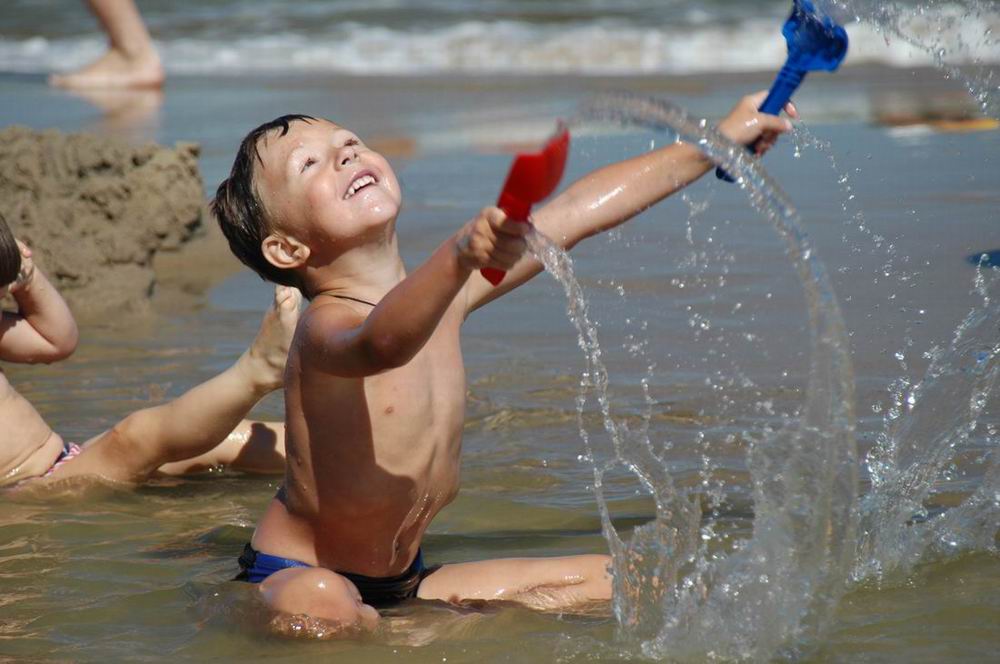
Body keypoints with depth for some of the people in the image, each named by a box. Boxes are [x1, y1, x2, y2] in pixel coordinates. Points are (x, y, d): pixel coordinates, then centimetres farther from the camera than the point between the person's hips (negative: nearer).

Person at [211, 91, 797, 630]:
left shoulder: (442, 292, 3)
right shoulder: (327, 325, -21)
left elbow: (581, 210, 9)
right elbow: (383, 342, -47)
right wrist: (460, 256, -65)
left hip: (404, 583, 8)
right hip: (295, 579, -8)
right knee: (321, 607, -43)